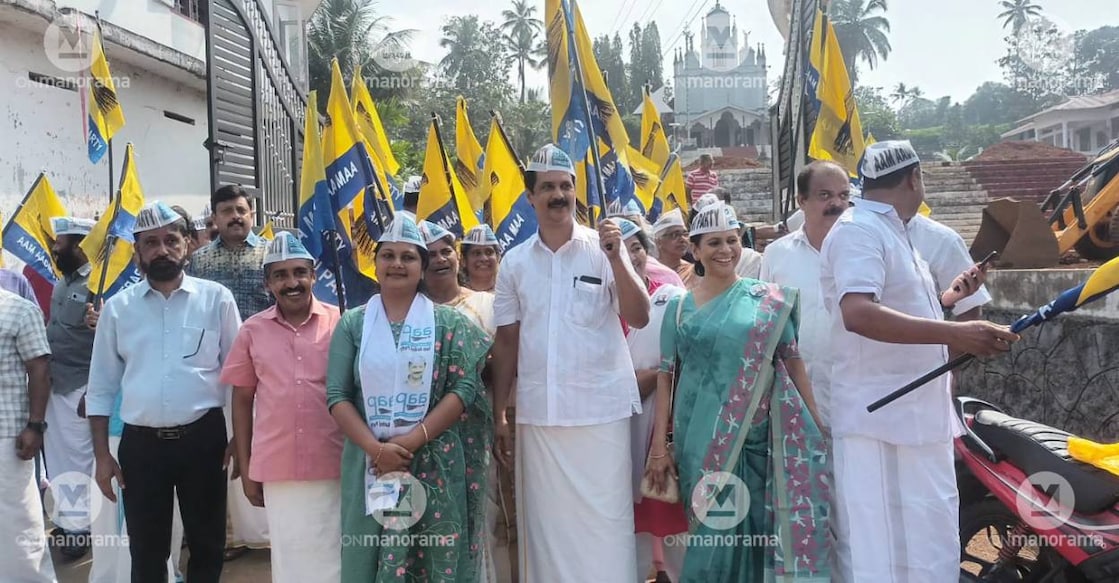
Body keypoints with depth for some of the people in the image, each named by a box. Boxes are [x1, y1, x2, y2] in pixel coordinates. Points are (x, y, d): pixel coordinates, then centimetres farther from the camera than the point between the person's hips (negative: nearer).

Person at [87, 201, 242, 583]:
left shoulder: (216, 299, -1)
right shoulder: (117, 307, 3)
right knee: (146, 552, 11)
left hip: (203, 438, -1)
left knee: (207, 542, 12)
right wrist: (101, 455, 3)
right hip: (140, 443, 1)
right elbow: (101, 387, 7)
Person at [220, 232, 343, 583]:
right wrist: (246, 469, 8)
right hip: (276, 468, 1)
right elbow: (242, 400, 9)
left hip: (334, 466, -1)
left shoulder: (340, 323, -3)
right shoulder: (253, 330, 2)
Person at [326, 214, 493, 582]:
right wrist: (376, 448, -14)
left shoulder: (448, 322, 3)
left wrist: (413, 440, -15)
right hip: (369, 462, 1)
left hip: (436, 465, -1)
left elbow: (464, 389, -6)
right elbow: (337, 396, 0)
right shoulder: (353, 324, 6)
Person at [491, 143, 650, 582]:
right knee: (546, 523, 9)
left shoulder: (603, 249, 0)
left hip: (601, 410, -2)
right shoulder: (515, 262, 7)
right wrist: (498, 415, 8)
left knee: (604, 524, 1)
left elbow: (639, 318, -8)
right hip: (537, 413, 3)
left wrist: (616, 257, -19)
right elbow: (507, 341, 11)